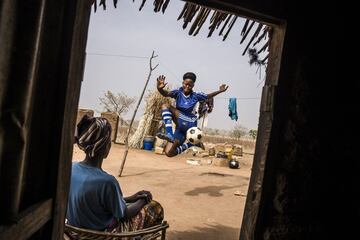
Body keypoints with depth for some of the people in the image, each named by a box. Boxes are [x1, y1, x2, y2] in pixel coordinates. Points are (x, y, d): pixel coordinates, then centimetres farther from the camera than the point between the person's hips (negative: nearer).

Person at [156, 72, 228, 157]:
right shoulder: (178, 92, 0)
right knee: (169, 153, -6)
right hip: (180, 127, 2)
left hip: (189, 124, -2)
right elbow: (166, 94, -19)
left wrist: (219, 91, 8)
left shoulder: (195, 96, 2)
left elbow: (208, 96, 18)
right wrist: (160, 89, -40)